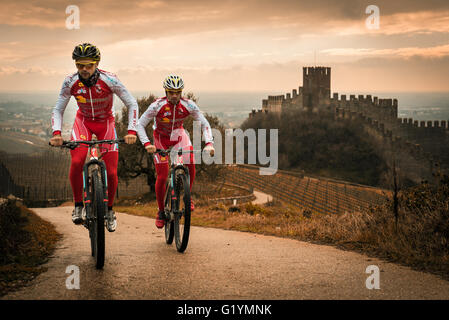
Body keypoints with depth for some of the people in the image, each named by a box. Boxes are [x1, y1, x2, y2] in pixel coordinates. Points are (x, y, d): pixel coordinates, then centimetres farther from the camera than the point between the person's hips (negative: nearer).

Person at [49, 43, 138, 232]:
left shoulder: (109, 80, -25)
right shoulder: (70, 82, -19)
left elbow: (132, 104, -20)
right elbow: (58, 110, -10)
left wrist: (132, 131, -33)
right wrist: (56, 133, -28)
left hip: (106, 122, -1)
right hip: (83, 121, 1)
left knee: (111, 172, -9)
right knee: (77, 162, -26)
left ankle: (109, 209, 17)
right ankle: (78, 205, -7)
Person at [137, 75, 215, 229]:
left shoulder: (188, 105, -22)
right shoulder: (157, 106, -28)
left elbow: (204, 124, -16)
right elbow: (140, 124, -24)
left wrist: (209, 143, -31)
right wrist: (147, 144, -38)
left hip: (179, 136, 2)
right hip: (161, 138, -2)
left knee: (190, 168, -18)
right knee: (162, 177, -9)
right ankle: (161, 211, 11)